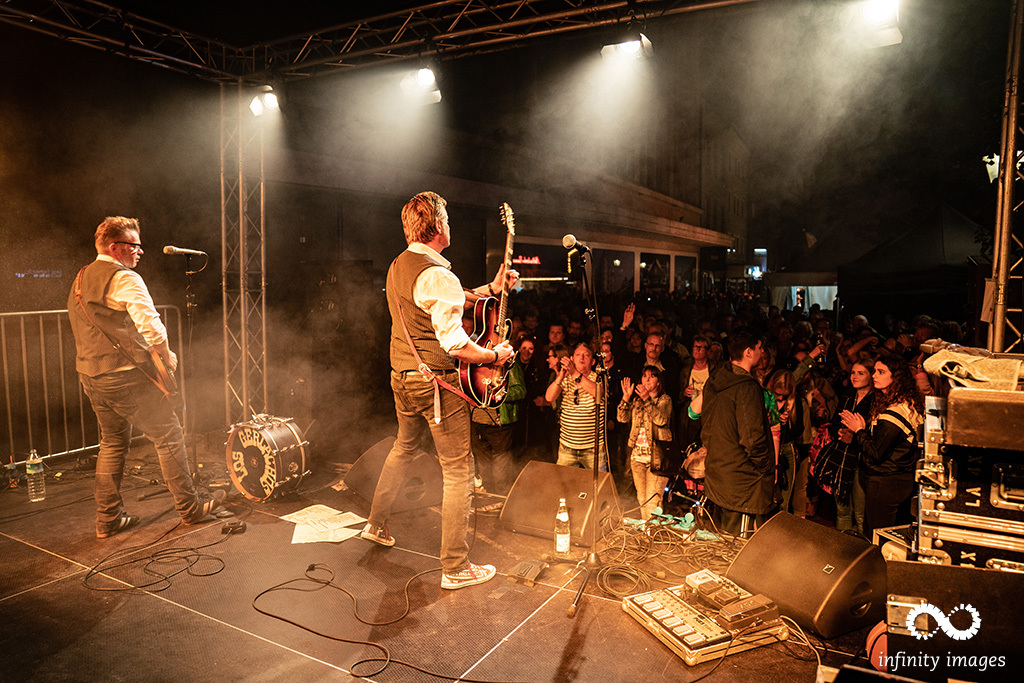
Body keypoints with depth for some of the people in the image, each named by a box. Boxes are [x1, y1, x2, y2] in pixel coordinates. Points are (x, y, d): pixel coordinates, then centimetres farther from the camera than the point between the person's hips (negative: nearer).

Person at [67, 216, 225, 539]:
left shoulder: (80, 279, 15)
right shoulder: (124, 279, -14)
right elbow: (150, 325, -24)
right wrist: (167, 356, -8)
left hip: (90, 376, 9)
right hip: (126, 378, -9)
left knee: (113, 442, 19)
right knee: (169, 436, 2)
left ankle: (108, 519, 23)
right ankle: (190, 506, 12)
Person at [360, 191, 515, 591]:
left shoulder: (398, 266, 9)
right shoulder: (438, 276, -21)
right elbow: (455, 345, -25)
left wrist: (489, 289, 16)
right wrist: (495, 355, -9)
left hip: (402, 377, 9)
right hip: (436, 382, -9)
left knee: (405, 447, 30)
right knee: (459, 471, 0)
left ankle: (376, 524, 45)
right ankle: (455, 568, 7)